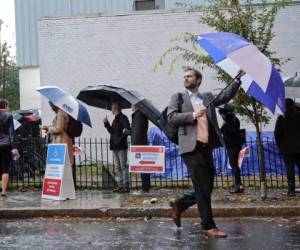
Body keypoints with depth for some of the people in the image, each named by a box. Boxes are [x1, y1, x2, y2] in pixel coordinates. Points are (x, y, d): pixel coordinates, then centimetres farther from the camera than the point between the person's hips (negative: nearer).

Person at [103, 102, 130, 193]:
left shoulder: (123, 118, -8)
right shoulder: (115, 119, 19)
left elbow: (127, 129, -18)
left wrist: (126, 131, -40)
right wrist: (106, 123, 19)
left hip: (121, 146, -9)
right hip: (115, 146, 9)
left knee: (123, 166, -7)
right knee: (118, 167, 11)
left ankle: (126, 186, -5)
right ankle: (120, 185, 16)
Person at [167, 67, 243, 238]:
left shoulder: (208, 97, 21)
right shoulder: (178, 97, 9)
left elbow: (226, 96, 19)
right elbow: (171, 117, -3)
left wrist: (238, 79, 10)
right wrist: (193, 115, -14)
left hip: (207, 147, 5)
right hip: (191, 147, -5)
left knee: (207, 188, 9)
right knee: (202, 189, -6)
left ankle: (179, 205, 27)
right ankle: (209, 226, 0)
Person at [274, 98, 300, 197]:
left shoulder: (282, 118, -7)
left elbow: (277, 133, -7)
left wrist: (279, 145, 6)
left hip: (287, 148, -2)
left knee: (290, 169, -1)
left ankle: (291, 190, -4)